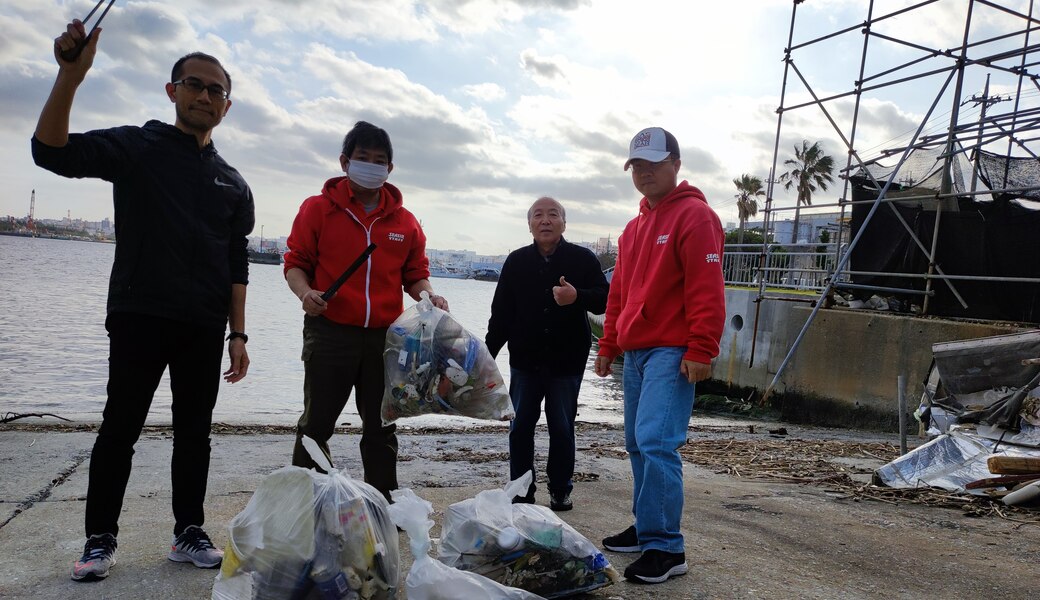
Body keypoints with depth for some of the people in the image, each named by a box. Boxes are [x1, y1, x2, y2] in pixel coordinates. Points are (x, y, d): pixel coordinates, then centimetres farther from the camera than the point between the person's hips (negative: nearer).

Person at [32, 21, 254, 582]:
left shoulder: (232, 183, 13)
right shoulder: (135, 147, 4)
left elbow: (236, 266, 12)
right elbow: (51, 151, -13)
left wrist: (238, 335, 5)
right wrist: (71, 75, -27)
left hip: (204, 327, 3)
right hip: (139, 316, -3)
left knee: (194, 430, 7)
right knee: (120, 427, 2)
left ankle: (188, 534, 18)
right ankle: (100, 540, 14)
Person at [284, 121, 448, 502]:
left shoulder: (405, 221, 9)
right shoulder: (318, 208, 2)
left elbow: (415, 274, 14)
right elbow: (296, 262, 2)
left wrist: (428, 296, -7)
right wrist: (305, 292, -18)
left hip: (386, 337, 3)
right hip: (329, 332, -3)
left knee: (381, 428, 11)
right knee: (317, 424, 5)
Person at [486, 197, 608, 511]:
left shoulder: (583, 259, -3)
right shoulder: (516, 261, 3)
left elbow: (604, 299, -7)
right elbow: (501, 313, 5)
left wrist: (577, 297, -28)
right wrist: (487, 353, 0)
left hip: (567, 362, -2)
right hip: (525, 360, 2)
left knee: (562, 429, 5)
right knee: (520, 428, 6)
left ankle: (560, 490, 21)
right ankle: (521, 492, 19)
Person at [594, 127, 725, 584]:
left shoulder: (694, 216, -8)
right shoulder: (635, 226, 19)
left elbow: (707, 290, -16)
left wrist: (701, 350, -20)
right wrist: (609, 346, 20)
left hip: (671, 354, -9)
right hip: (635, 353, 9)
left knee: (656, 443, -14)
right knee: (638, 445, 12)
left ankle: (665, 548, -6)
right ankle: (647, 529, 24)